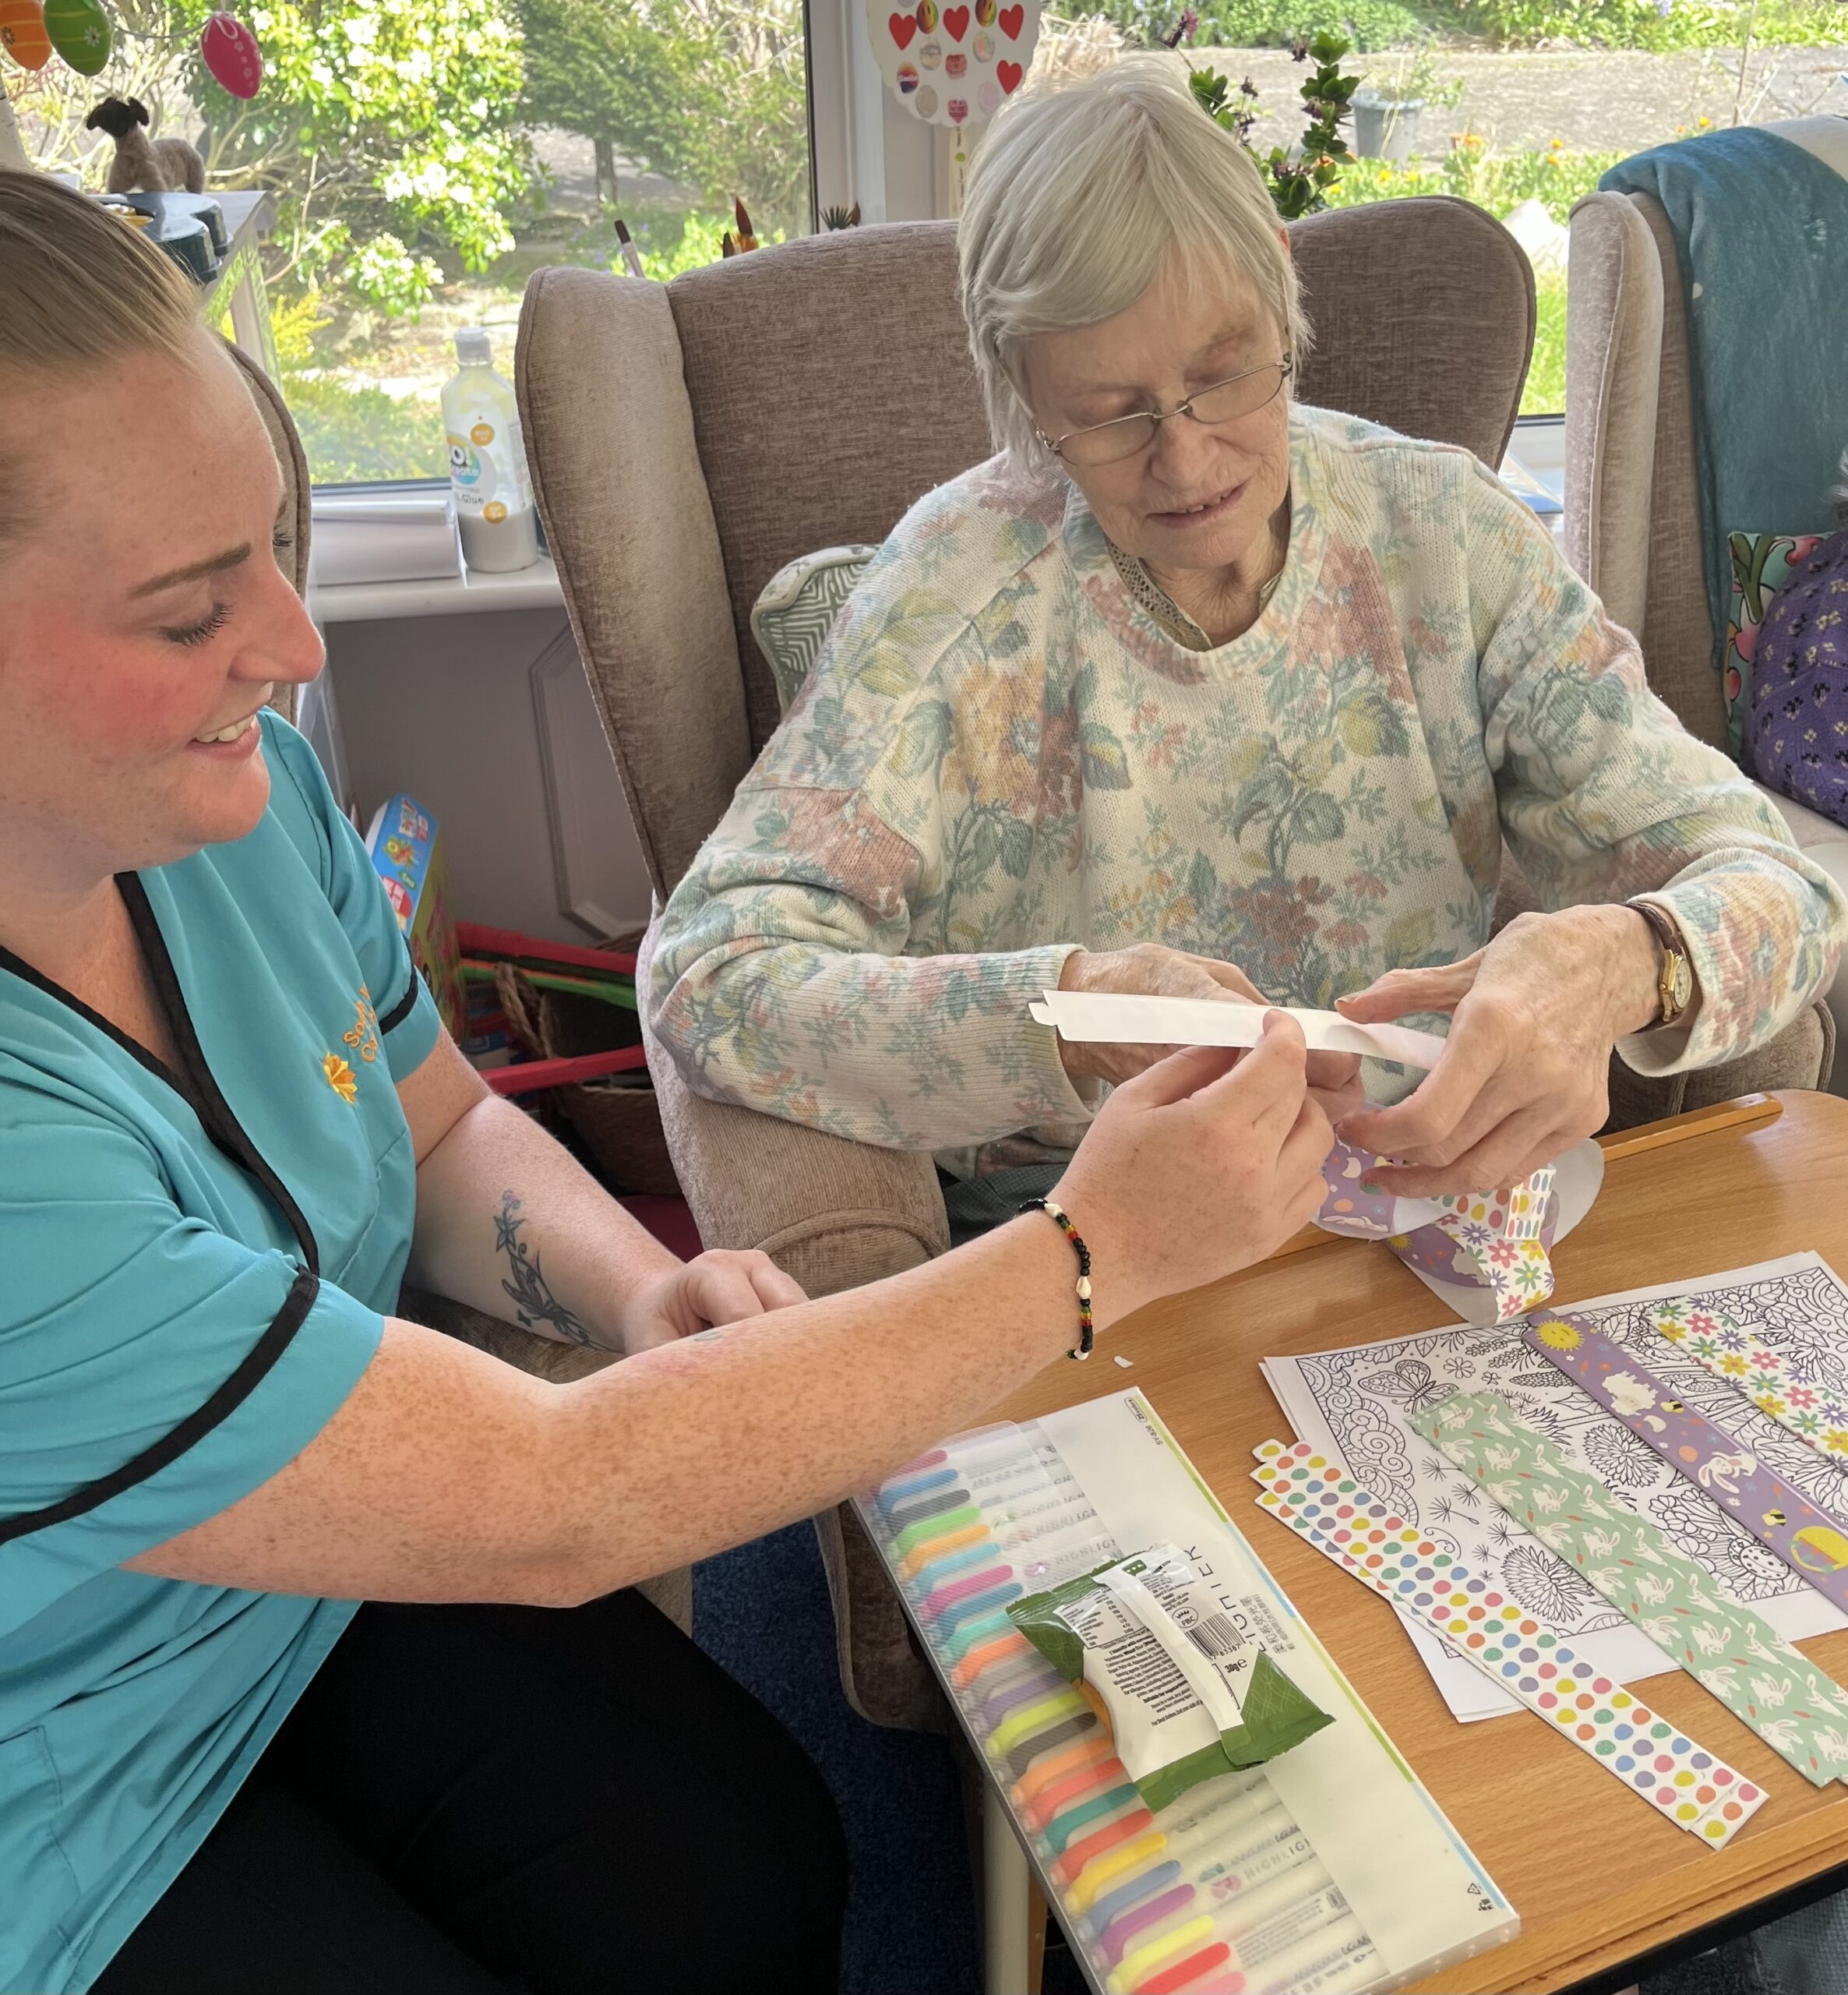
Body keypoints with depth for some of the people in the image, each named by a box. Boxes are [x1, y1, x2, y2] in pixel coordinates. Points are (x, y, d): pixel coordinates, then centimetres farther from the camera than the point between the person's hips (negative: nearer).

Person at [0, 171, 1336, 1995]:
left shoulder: (236, 796, -14)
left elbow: (449, 1135, 2)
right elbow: (554, 1506, -33)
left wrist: (641, 1295, -19)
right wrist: (1100, 1247, -30)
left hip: (320, 1583, 5)